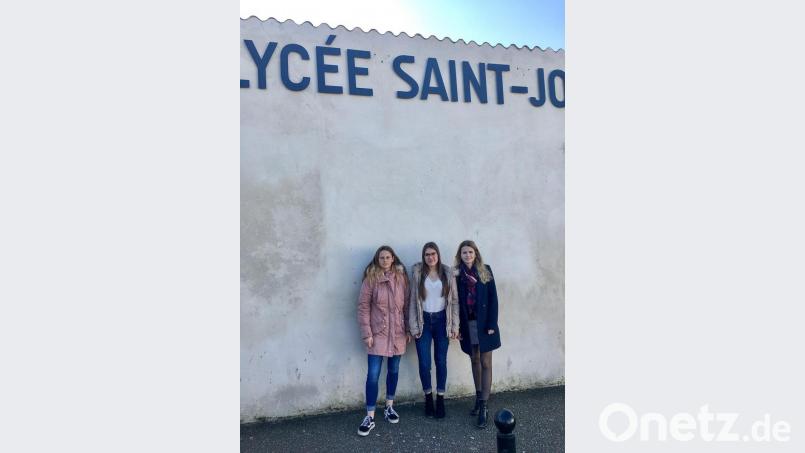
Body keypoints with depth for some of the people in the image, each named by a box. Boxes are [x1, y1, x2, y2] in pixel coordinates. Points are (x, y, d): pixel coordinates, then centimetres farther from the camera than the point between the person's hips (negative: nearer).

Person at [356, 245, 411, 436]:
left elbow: (406, 304, 6)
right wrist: (366, 333, -11)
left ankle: (389, 408, 32)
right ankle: (370, 417, 6)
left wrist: (408, 329, 6)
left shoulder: (401, 277, 1)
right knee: (373, 374, -3)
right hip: (378, 332, -3)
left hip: (398, 332, 3)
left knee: (393, 370, 15)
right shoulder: (371, 279, -8)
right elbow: (363, 306, -8)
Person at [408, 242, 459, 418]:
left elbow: (454, 300, 2)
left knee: (441, 361, 7)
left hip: (441, 320, 1)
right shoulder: (417, 273, -4)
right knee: (424, 363, 3)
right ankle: (428, 397, 23)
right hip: (423, 321, -1)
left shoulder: (447, 273, 0)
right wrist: (413, 326, -7)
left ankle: (440, 399, 21)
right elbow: (412, 300, -3)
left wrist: (454, 326, -2)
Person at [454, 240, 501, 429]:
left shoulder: (485, 270, -2)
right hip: (467, 324, 2)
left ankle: (484, 406, 2)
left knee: (485, 363, 0)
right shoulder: (457, 274, 1)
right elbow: (456, 301, 2)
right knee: (474, 360, 13)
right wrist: (457, 327, -2)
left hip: (484, 323, -2)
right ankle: (478, 399, 26)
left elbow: (493, 298, -5)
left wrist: (491, 324, -11)